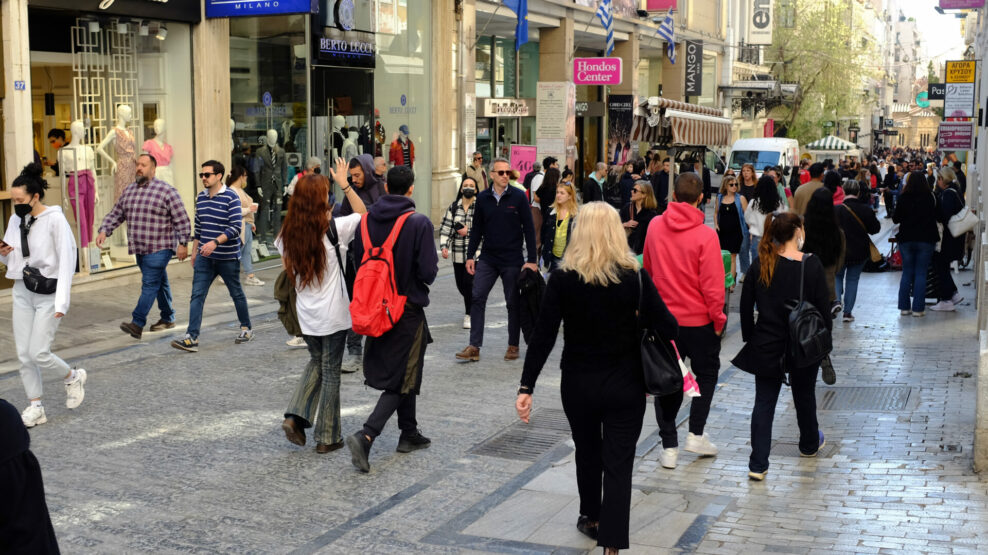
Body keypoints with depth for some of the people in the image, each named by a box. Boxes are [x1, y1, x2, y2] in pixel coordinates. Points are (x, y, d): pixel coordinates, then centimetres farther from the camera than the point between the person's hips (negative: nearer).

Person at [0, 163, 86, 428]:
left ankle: (72, 377, 18)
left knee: (39, 353, -10)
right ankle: (35, 407, 14)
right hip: (22, 293, 6)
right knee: (24, 355, 3)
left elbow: (66, 260, -15)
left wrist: (61, 302, -20)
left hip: (48, 295, -6)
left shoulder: (55, 219, -12)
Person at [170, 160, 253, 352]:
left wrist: (215, 242, -29)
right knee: (197, 295, -5)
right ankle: (192, 338, -9)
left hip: (228, 257, -5)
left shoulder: (231, 197, -11)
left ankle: (246, 329, 29)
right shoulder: (201, 197, 8)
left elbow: (236, 226, -19)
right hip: (204, 257, 5)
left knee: (236, 293, 11)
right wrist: (194, 251, 17)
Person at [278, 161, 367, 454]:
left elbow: (287, 268, 8)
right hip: (333, 314, -4)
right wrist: (345, 185, 0)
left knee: (316, 362, 24)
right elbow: (363, 213, -2)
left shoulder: (287, 234, -3)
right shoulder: (333, 229, -16)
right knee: (331, 370, 7)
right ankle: (327, 437, 14)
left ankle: (296, 416, 8)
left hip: (305, 314, 4)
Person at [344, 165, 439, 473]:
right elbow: (428, 272, -18)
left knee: (403, 375, 22)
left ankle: (409, 433, 33)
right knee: (401, 381, 0)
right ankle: (365, 436, -16)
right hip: (408, 308, -6)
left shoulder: (365, 221, -1)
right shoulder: (419, 223, -16)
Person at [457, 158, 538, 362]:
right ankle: (474, 347, -3)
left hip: (512, 260, -3)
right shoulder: (483, 198, 4)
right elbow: (477, 229, 12)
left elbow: (529, 229, -3)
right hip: (488, 259, 3)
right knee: (477, 298, -5)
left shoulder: (518, 197, -4)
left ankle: (513, 346, 18)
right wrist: (470, 255, 6)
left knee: (513, 303, 6)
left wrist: (532, 260, -7)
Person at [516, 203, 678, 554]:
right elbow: (669, 329, -11)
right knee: (618, 464, 3)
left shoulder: (562, 279, -9)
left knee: (587, 452, 24)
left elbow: (543, 336, -11)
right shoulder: (635, 277, -11)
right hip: (625, 386, -1)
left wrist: (526, 387, -9)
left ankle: (591, 518, 43)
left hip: (578, 384, 2)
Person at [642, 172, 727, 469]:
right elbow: (712, 285, -16)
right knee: (706, 373, 19)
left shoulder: (655, 226, -3)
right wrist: (718, 320, -2)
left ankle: (669, 446, 11)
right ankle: (696, 434, 15)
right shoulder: (705, 235, -17)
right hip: (698, 320, -3)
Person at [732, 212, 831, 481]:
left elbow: (746, 306, 0)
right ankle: (809, 444, 45)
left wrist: (749, 338, 11)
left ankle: (758, 464, -2)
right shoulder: (811, 265, -12)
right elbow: (823, 307, -8)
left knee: (764, 403, 4)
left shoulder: (760, 265, -5)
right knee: (804, 395, 22)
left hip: (766, 347, 1)